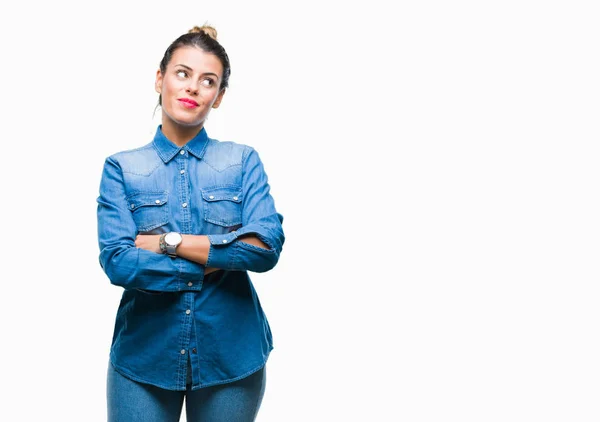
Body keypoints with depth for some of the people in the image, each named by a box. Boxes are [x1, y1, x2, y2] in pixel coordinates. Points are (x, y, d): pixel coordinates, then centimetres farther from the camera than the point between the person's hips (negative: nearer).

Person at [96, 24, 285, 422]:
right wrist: (218, 262, -13)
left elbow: (267, 248, -13)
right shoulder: (121, 168, 0)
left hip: (232, 356, 1)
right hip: (143, 357, 0)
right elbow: (117, 262, -13)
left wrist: (167, 242, -14)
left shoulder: (244, 161, 1)